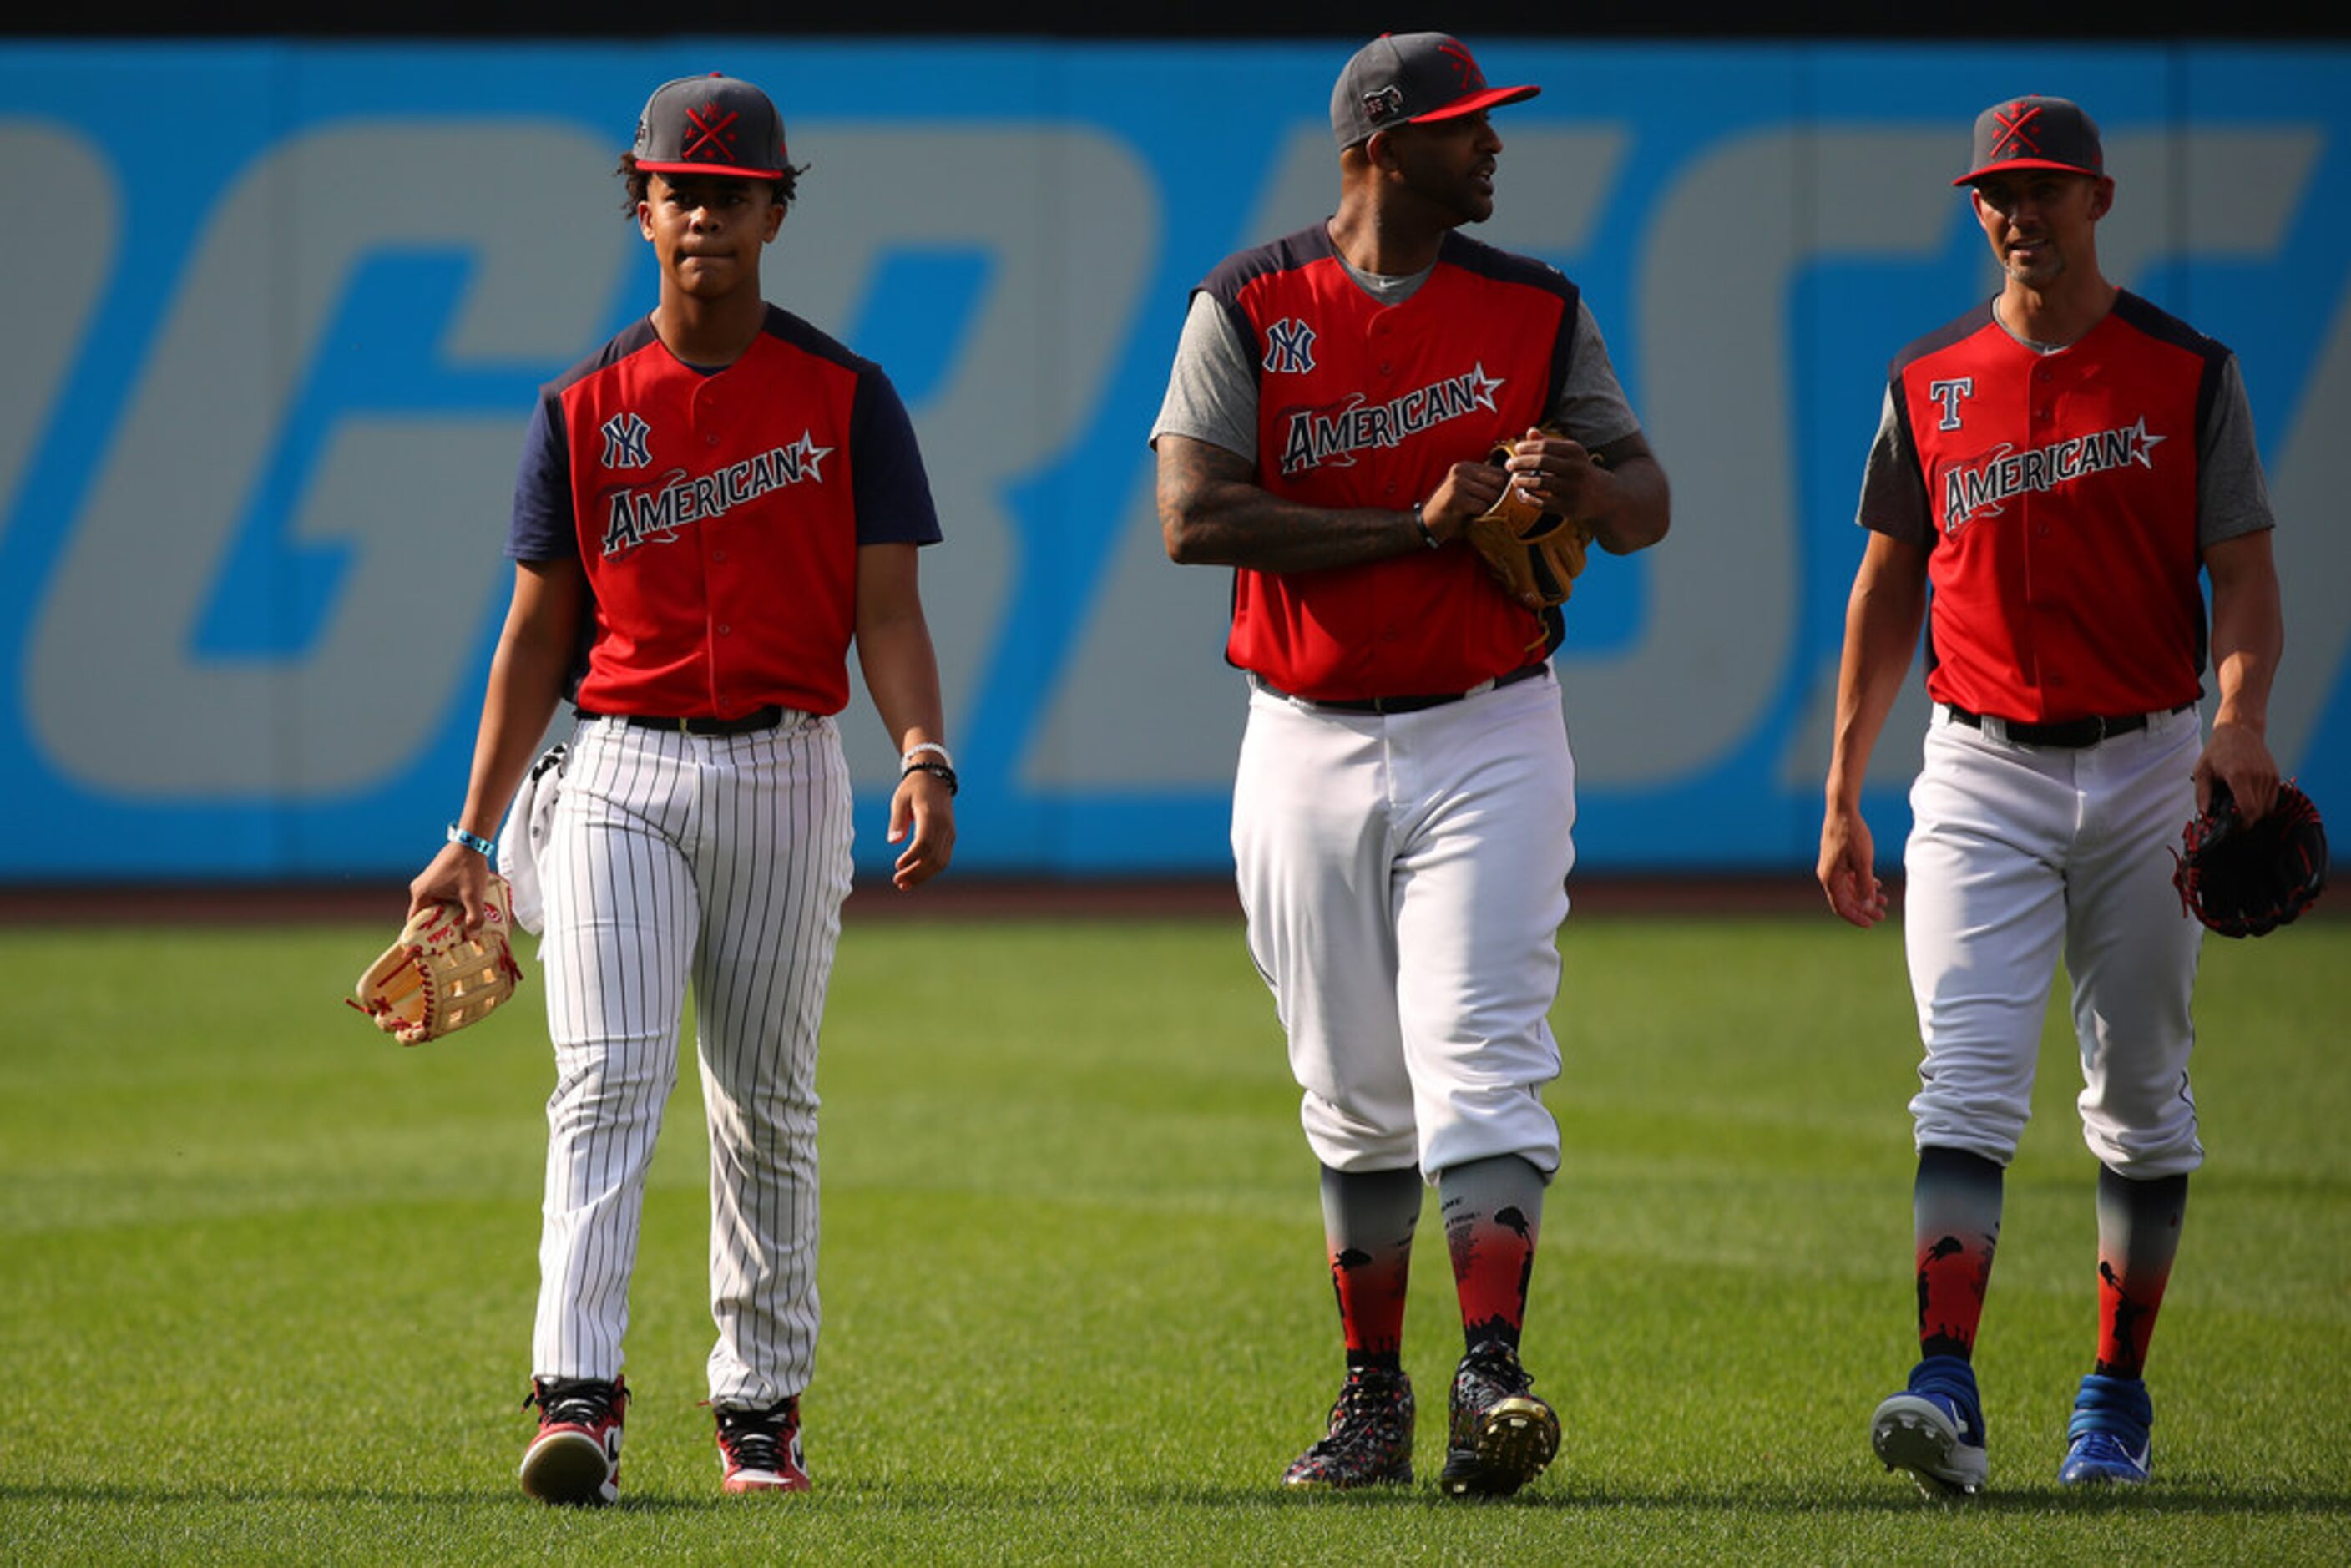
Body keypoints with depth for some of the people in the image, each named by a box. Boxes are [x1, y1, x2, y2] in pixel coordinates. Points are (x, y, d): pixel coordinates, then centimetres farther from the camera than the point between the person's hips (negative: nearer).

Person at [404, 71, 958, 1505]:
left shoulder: (846, 399, 3)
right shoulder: (585, 407, 7)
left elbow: (887, 609, -2)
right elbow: (539, 632, 9)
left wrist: (926, 760, -20)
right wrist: (474, 838, 5)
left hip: (787, 778, 0)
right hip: (622, 770, 0)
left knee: (768, 1104, 7)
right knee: (609, 1080, -13)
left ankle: (763, 1406, 17)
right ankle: (579, 1398, -22)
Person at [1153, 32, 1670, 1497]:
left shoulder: (1535, 310, 4)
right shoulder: (1249, 308, -2)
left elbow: (1649, 507, 6)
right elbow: (1193, 514, -13)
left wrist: (1584, 482, -20)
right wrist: (1420, 526, -17)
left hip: (1488, 737, 0)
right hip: (1309, 751, 1)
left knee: (1480, 1053, -15)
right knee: (1354, 1094, 8)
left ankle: (1491, 1378, -24)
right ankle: (1375, 1399, 19)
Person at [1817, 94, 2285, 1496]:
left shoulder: (2188, 375, 0)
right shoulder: (1930, 385, 7)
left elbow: (2245, 582, -4)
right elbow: (1887, 591, 13)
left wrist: (2241, 721, -23)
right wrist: (1843, 797, 9)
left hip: (2148, 769, 0)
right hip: (1980, 775, 0)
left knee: (2142, 1097, 7)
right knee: (1968, 1080, -14)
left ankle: (2116, 1399, 18)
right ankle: (1948, 1388, -25)